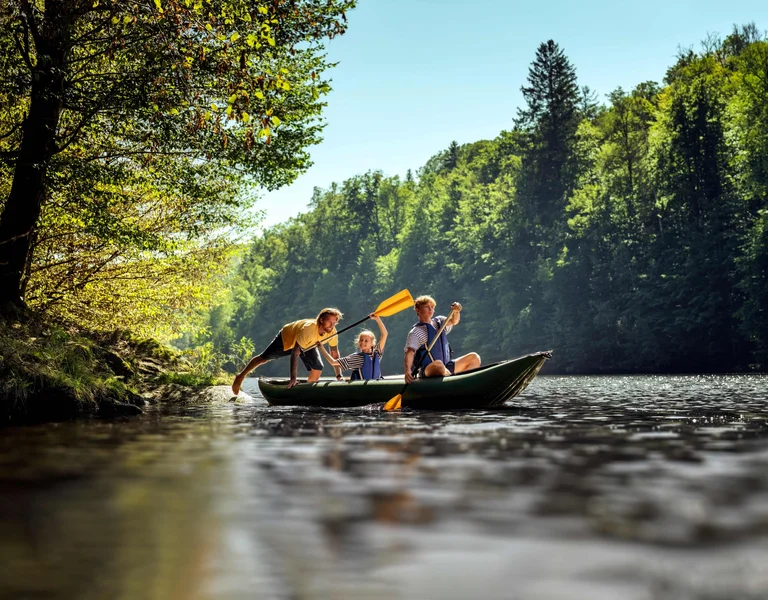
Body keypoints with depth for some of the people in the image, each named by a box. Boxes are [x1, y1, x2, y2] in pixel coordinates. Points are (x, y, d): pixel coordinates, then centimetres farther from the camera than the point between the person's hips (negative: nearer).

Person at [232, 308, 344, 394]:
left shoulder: (332, 332, -29)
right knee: (263, 358, 9)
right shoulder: (308, 329, -46)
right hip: (287, 338, -5)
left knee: (318, 368, -13)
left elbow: (334, 353, -14)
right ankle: (241, 376, 31)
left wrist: (339, 375, -19)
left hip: (308, 345, 5)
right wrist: (293, 378, -44)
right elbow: (295, 353, -43)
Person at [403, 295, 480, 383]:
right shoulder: (415, 332, -5)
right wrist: (407, 371, -33)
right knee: (438, 364, -41)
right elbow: (409, 353, -16)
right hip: (427, 371, -7)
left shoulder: (439, 322, 16)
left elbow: (453, 321, 1)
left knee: (474, 357, -3)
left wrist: (456, 311, -22)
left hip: (446, 367, 7)